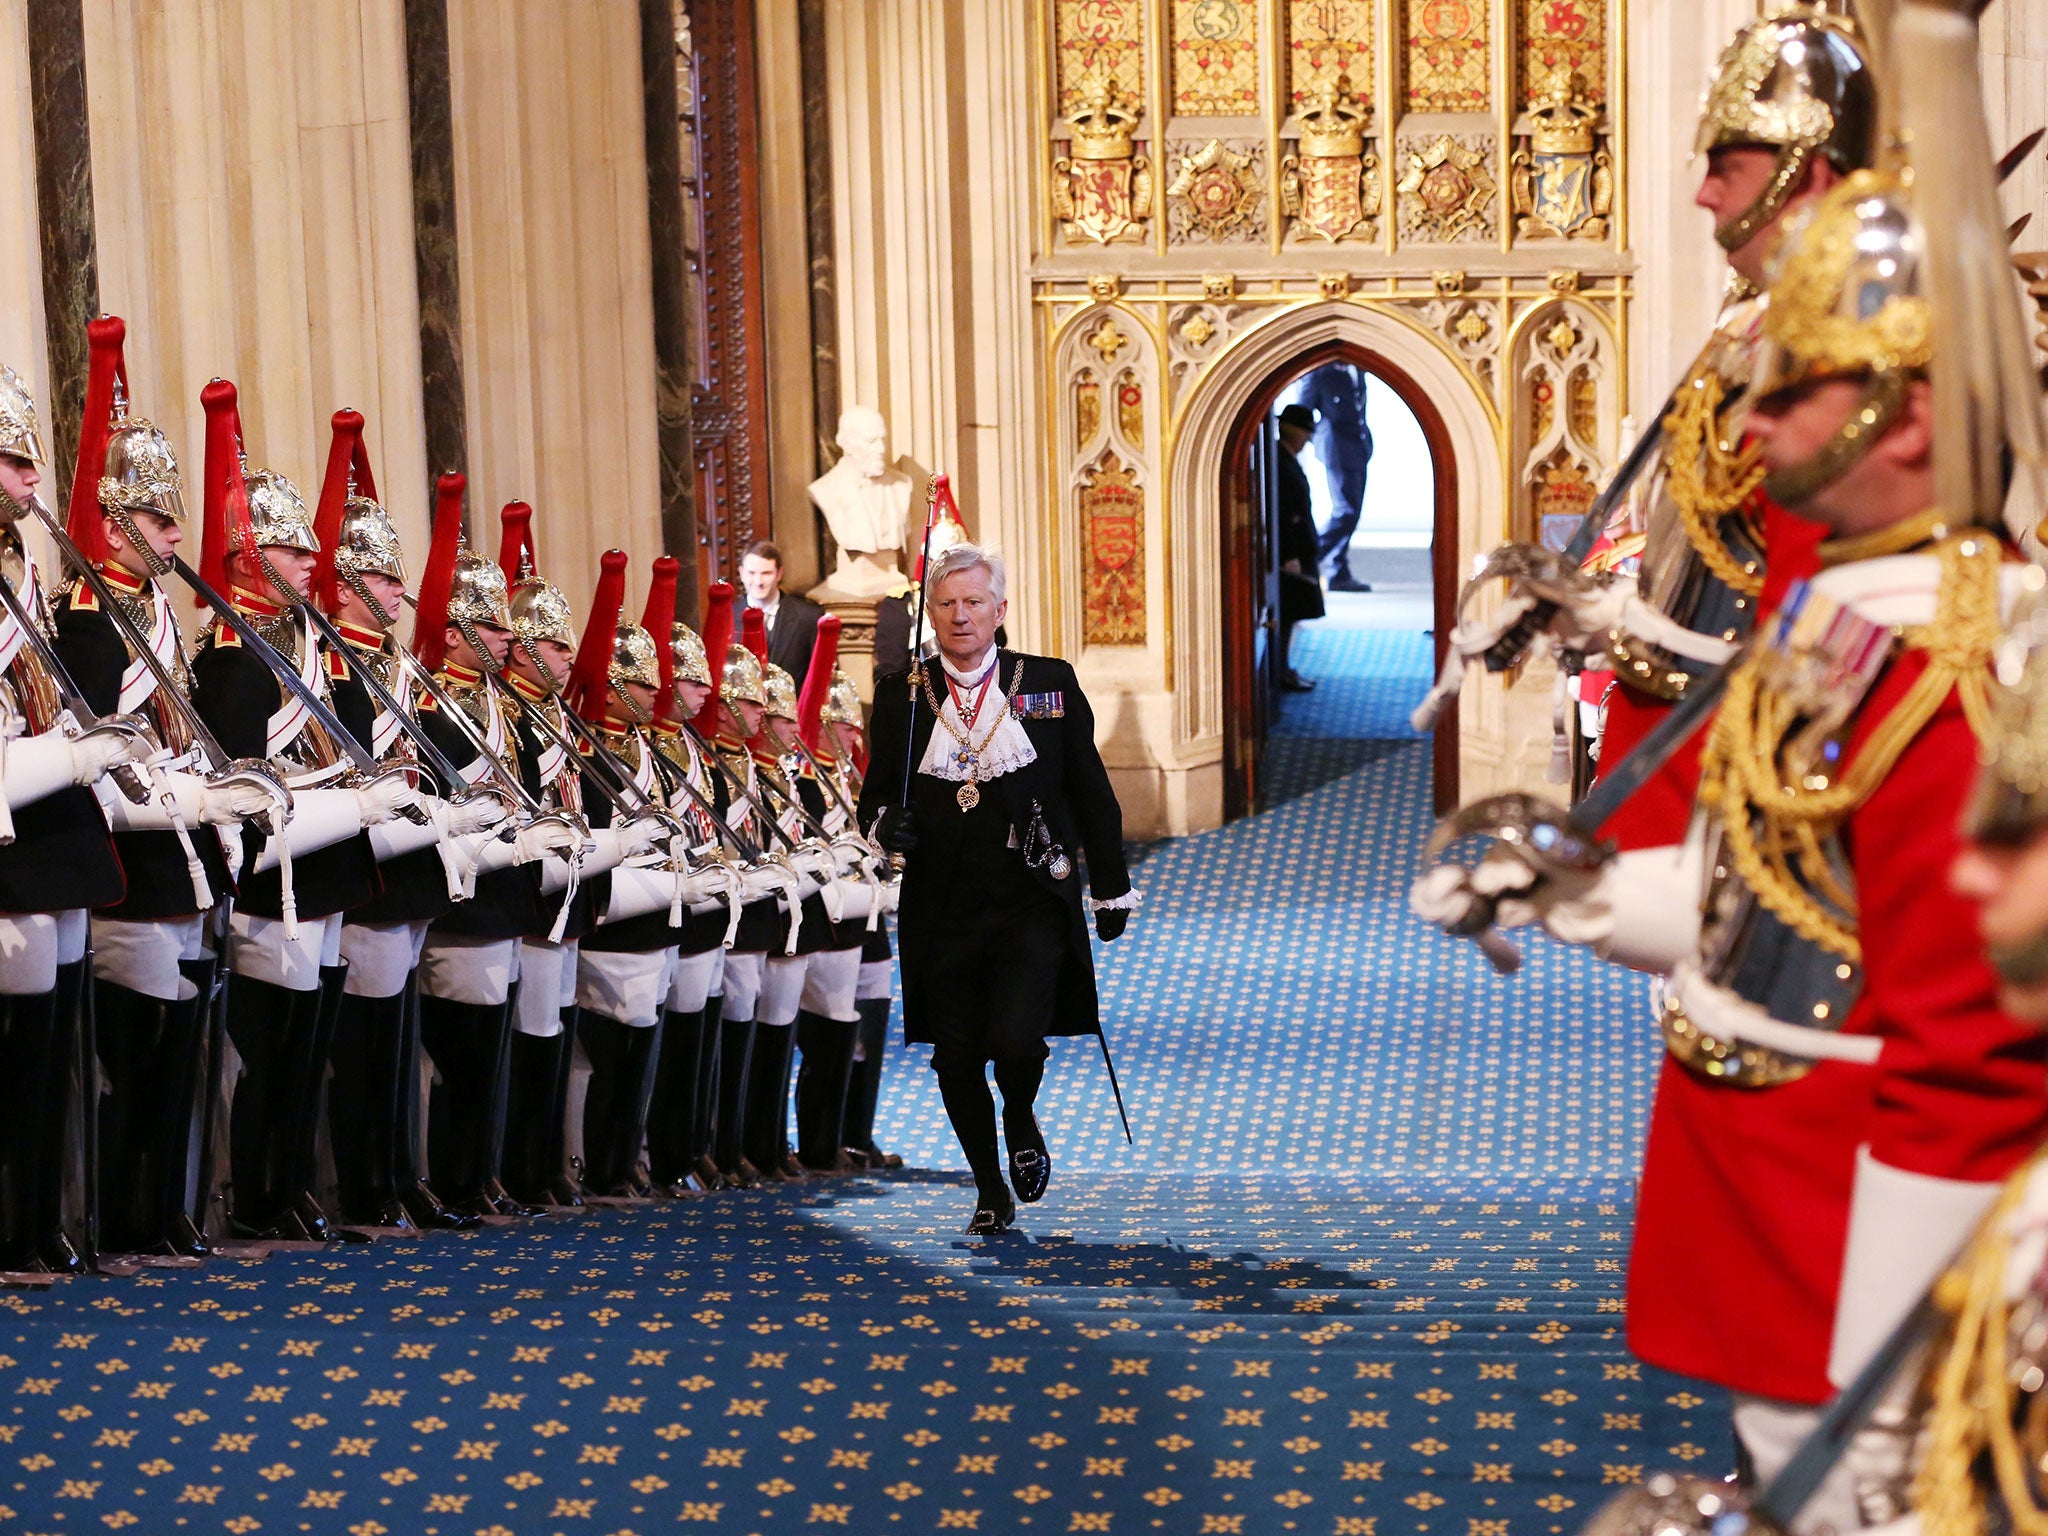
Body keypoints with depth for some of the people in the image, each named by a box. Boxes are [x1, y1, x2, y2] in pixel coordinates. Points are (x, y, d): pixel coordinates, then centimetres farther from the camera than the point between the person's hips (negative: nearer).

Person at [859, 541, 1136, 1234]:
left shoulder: (1050, 683, 3)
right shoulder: (901, 696, 4)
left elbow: (1091, 792, 9)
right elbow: (876, 794, 10)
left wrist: (1111, 887, 10)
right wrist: (886, 823, -14)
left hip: (1033, 900, -2)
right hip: (942, 910, 2)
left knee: (1015, 1040, -17)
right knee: (957, 1059, 4)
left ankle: (1022, 1123, 18)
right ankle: (990, 1190, 25)